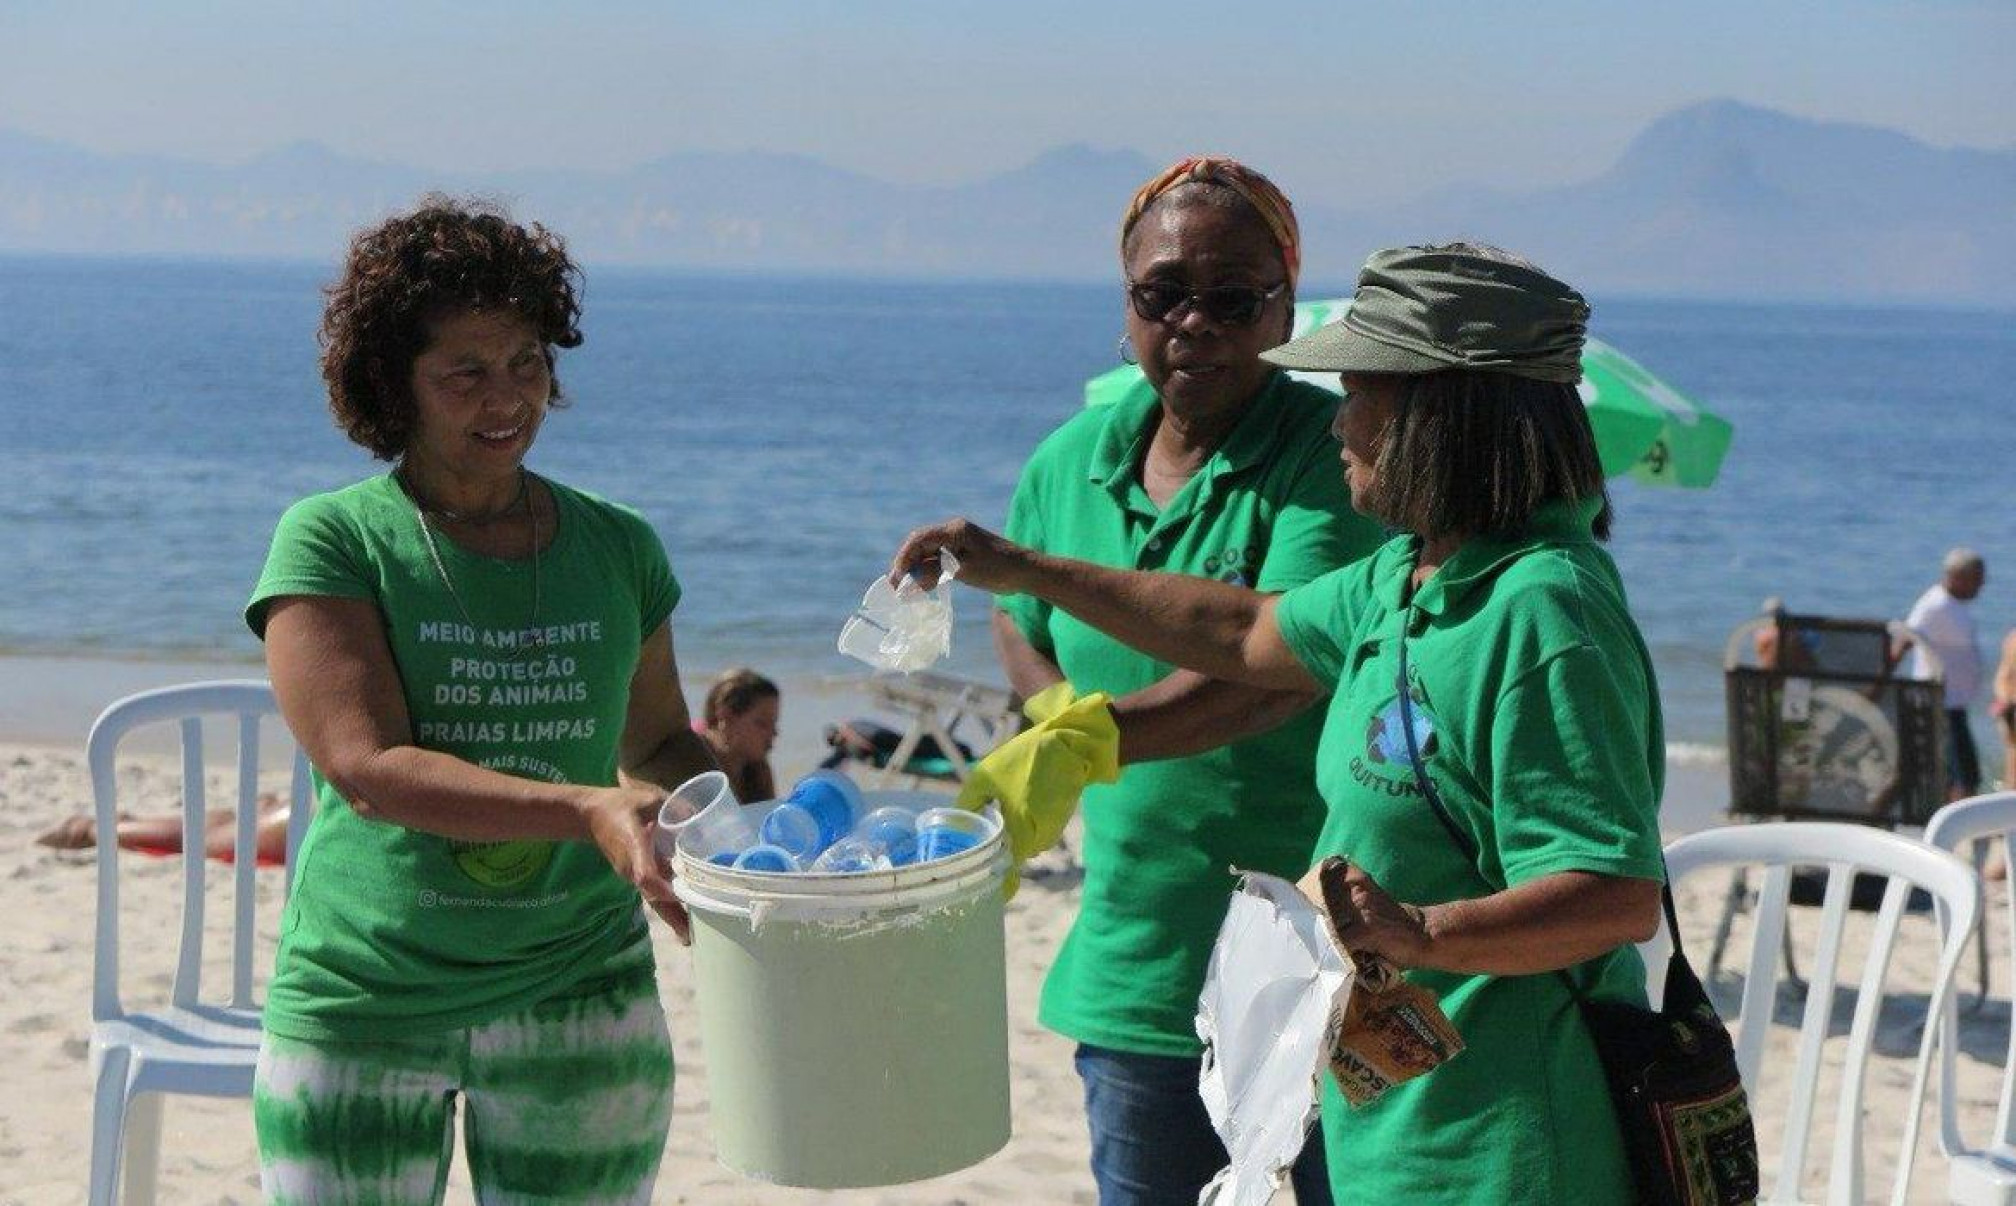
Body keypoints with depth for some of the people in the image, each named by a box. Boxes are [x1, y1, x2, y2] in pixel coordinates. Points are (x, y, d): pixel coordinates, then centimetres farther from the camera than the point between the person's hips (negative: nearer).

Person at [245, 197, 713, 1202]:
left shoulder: (618, 549, 6)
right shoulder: (332, 543, -6)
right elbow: (367, 769, -17)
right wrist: (586, 811, -29)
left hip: (579, 1000, 3)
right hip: (360, 1002, -2)